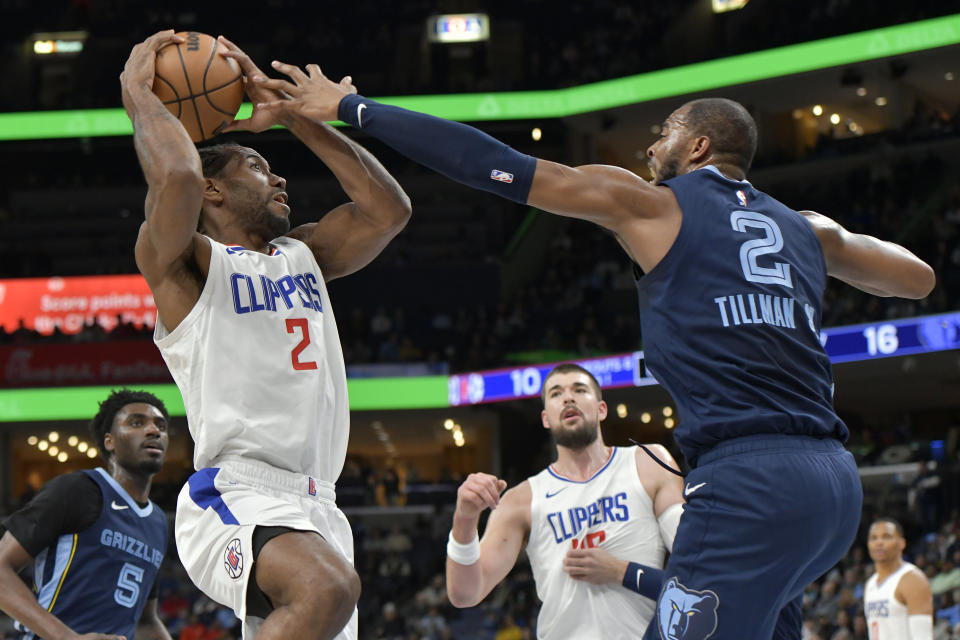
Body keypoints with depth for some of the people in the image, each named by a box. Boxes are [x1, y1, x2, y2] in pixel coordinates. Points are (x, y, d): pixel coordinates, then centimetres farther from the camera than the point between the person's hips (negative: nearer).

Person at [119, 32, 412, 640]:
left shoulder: (303, 255, 25)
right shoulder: (185, 260, 2)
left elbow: (389, 207, 15)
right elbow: (178, 177, -19)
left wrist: (286, 111, 18)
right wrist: (138, 91, 0)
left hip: (316, 504, 8)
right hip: (235, 495, -8)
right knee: (328, 588, -37)